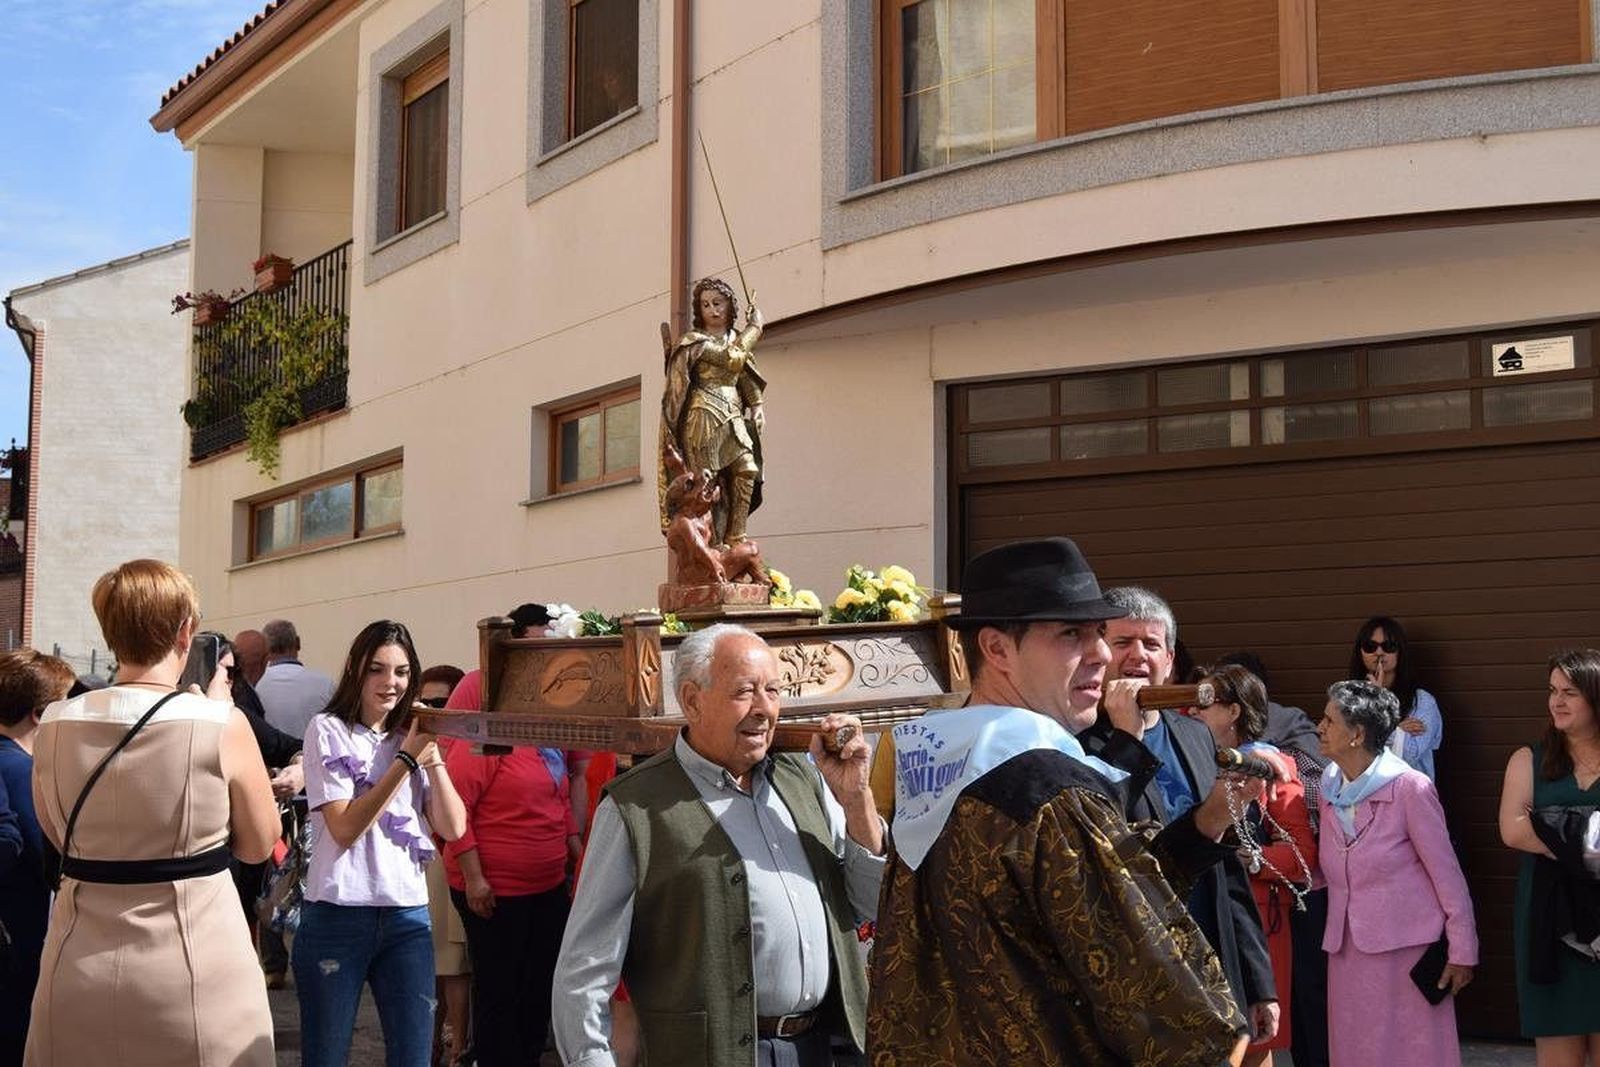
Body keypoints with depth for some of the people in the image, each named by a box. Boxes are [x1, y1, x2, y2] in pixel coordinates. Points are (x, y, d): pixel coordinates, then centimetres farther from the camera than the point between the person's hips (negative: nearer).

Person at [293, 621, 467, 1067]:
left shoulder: (412, 738, 12)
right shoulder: (328, 731, -2)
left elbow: (453, 828, 3)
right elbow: (345, 829, -13)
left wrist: (432, 754, -8)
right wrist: (407, 760, -15)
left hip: (407, 916, 4)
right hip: (337, 914, -4)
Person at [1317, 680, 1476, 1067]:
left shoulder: (1409, 788, -12)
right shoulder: (1330, 788, 7)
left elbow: (1446, 873, -9)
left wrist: (1462, 951, -8)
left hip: (1406, 948, -6)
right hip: (1348, 951, 6)